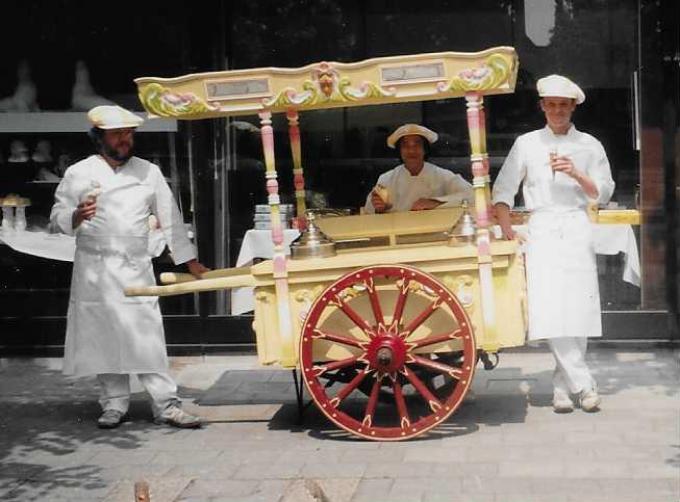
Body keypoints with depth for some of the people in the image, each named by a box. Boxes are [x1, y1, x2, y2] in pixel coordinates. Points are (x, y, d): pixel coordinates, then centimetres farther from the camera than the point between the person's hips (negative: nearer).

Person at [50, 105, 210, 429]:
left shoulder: (148, 172, 10)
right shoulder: (79, 173, 5)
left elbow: (170, 218, 13)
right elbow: (56, 219, 3)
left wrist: (190, 261, 11)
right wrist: (77, 216, -20)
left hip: (136, 269, 0)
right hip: (95, 271, 0)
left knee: (147, 336, -4)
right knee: (104, 337, 3)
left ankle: (166, 405, -1)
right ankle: (114, 405, 14)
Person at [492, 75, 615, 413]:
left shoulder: (589, 146, 13)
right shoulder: (526, 144, 12)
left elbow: (602, 194, 8)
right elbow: (503, 189, 10)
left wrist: (576, 174, -9)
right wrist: (505, 228, -2)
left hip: (576, 229, 1)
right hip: (541, 229, -1)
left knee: (578, 309, -6)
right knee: (549, 310, -13)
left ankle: (563, 386, 6)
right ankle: (584, 385, -8)